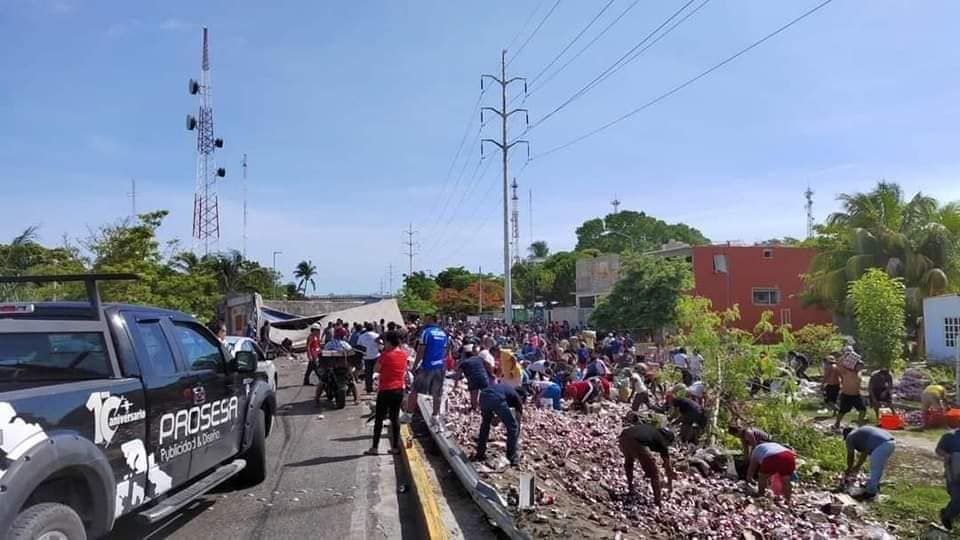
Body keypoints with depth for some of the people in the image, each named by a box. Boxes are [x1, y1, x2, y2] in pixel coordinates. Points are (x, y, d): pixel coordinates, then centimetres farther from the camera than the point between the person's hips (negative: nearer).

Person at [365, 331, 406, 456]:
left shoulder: (386, 355, -15)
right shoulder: (404, 354, 3)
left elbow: (376, 369, -7)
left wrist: (381, 355, -1)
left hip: (385, 390, -5)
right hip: (399, 390, 6)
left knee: (379, 419, 3)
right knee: (395, 418, 11)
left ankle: (374, 448, 6)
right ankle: (395, 447, 13)